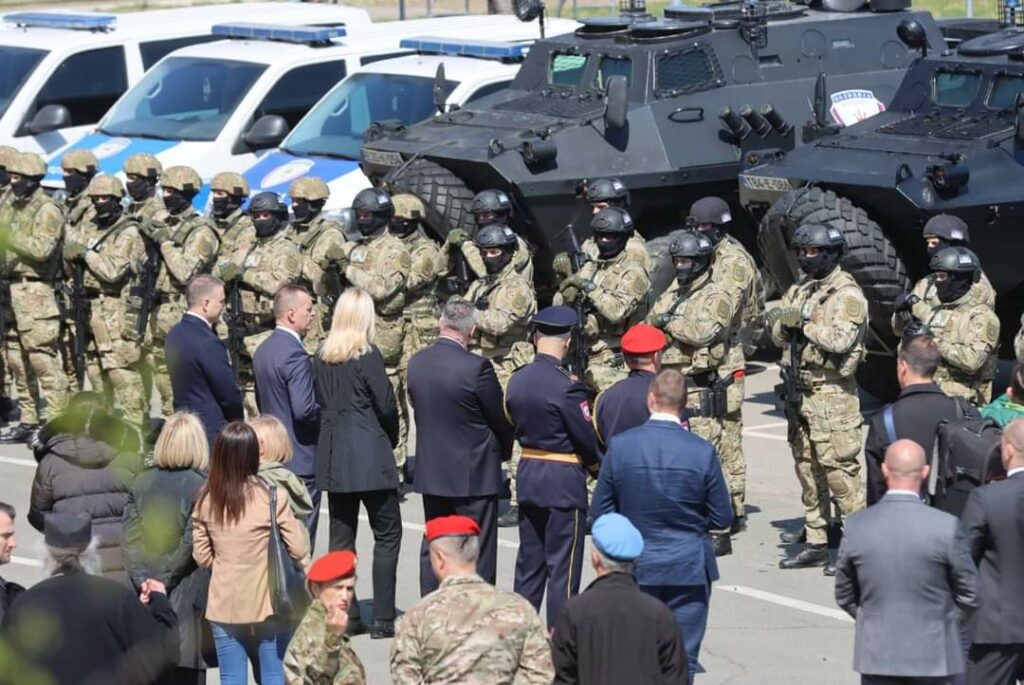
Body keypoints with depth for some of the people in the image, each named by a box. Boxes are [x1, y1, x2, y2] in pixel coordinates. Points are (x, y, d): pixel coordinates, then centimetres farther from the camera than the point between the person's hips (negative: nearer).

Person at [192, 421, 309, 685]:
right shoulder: (271, 495, -13)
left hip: (224, 604, 2)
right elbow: (298, 550, -9)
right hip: (267, 602, -2)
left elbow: (202, 557, 3)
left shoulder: (206, 500, -4)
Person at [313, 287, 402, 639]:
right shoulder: (368, 356, -12)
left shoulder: (321, 359, 5)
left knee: (341, 536, 10)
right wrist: (391, 439, 8)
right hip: (370, 458, -6)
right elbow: (386, 406, -9)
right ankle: (383, 619, -1)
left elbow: (319, 404, 8)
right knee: (387, 534, 3)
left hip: (333, 458, 6)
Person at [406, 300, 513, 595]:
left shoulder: (416, 363, -1)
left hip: (430, 471, 6)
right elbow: (500, 419, -8)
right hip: (474, 473, -6)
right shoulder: (477, 367, -19)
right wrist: (503, 451, 12)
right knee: (477, 552, 2)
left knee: (432, 549, 15)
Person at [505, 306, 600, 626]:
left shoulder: (517, 380, 2)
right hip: (564, 482, -7)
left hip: (528, 476, 7)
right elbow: (585, 436, -12)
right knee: (562, 565, -1)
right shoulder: (566, 386, -18)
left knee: (529, 561, 15)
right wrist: (597, 467, 6)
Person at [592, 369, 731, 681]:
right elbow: (722, 518, -5)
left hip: (635, 567, 1)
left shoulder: (620, 446, -10)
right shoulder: (702, 452, -13)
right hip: (688, 570, -1)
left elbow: (599, 513, -2)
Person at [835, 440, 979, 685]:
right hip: (932, 654, -2)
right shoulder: (946, 527, -16)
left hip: (877, 653, 2)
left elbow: (844, 596, 3)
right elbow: (969, 595, -6)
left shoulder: (856, 526, -9)